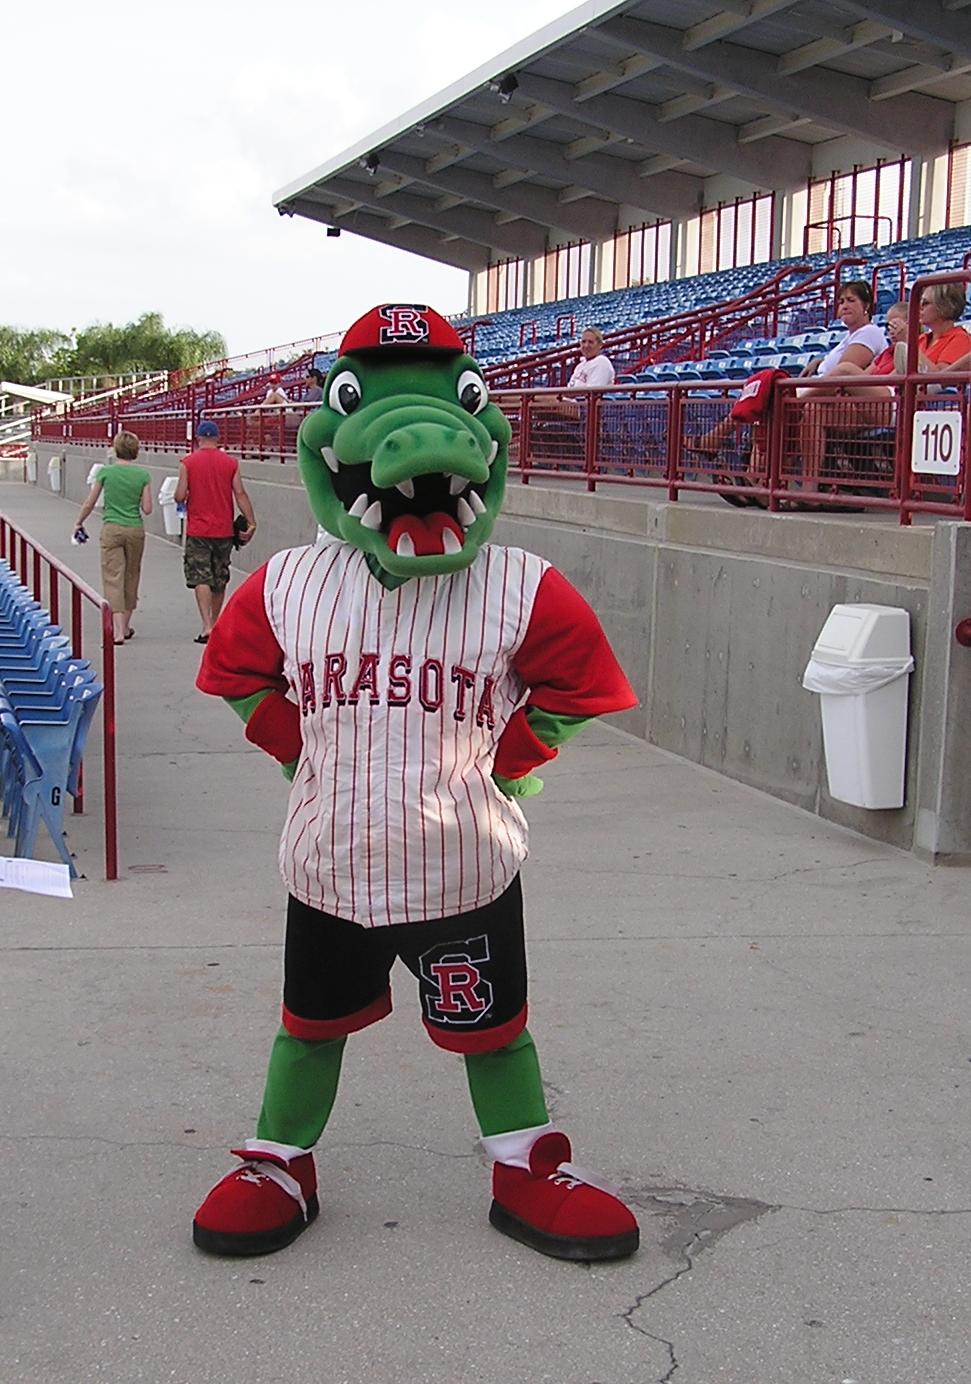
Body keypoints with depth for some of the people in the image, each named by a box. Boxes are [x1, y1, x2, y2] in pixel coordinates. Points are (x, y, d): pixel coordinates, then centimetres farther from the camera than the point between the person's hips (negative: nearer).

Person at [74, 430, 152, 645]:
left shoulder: (106, 472, -4)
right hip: (135, 530, 2)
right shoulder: (143, 475, -3)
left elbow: (89, 504, 2)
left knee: (113, 578, -3)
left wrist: (79, 523, 18)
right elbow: (147, 509, -3)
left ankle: (118, 630, -14)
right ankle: (125, 626, 26)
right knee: (131, 577, 16)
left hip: (111, 530, -2)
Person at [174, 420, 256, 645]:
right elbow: (240, 494, -3)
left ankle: (207, 626, -17)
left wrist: (183, 496, 16)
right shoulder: (231, 462, 1)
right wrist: (251, 523, 0)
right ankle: (215, 623, 27)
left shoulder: (188, 463, -5)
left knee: (201, 578, -4)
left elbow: (180, 496, -7)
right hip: (224, 531, 3)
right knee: (220, 579, 15)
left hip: (198, 531, -3)